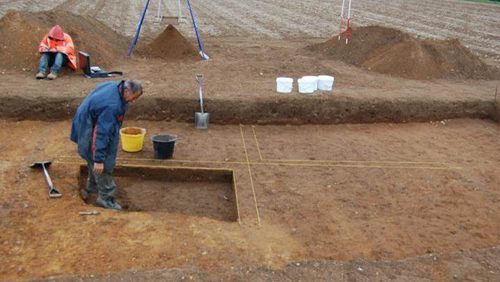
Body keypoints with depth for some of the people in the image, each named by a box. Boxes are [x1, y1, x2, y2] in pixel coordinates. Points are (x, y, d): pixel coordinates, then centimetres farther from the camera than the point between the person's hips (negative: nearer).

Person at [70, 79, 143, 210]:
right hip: (89, 130, -10)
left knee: (94, 158, 25)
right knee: (102, 165, -5)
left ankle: (92, 185, 43)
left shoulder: (114, 86, -8)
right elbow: (101, 133, -37)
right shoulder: (111, 106, -37)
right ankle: (106, 197, 4)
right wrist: (99, 160, -33)